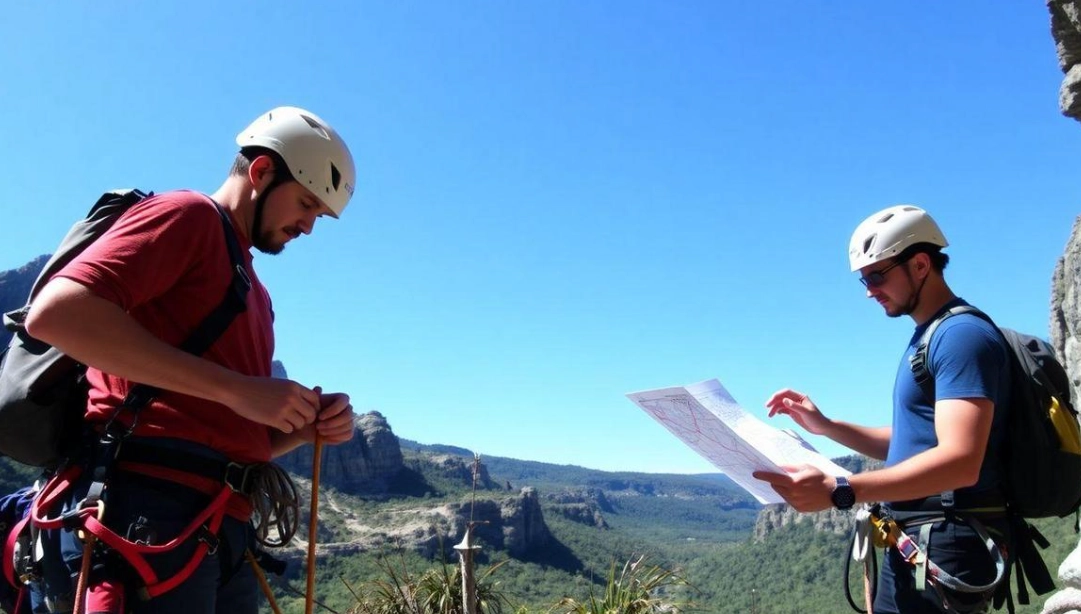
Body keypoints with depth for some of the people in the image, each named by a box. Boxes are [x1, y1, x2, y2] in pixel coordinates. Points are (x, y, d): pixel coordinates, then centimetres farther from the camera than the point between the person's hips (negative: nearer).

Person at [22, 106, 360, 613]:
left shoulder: (256, 296, 26)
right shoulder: (188, 215, 1)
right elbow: (56, 311, -16)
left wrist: (305, 427, 6)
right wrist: (236, 388, -17)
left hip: (223, 528, 9)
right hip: (151, 505, -9)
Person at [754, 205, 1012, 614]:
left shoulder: (962, 335, -16)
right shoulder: (928, 337, 16)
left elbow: (960, 461, -28)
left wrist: (839, 491, -36)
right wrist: (824, 426, 8)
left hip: (946, 548, -9)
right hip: (913, 544, 10)